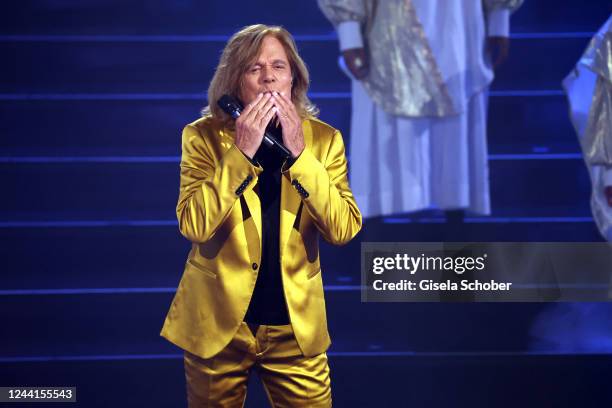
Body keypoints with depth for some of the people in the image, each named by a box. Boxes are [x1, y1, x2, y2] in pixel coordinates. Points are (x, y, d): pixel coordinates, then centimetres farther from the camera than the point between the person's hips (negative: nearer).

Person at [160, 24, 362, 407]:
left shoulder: (324, 138, -1)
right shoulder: (204, 136, -7)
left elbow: (344, 228, -12)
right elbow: (195, 225, -18)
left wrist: (298, 153, -19)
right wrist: (241, 153, -24)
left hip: (296, 325, 1)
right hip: (218, 322, -1)